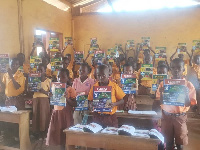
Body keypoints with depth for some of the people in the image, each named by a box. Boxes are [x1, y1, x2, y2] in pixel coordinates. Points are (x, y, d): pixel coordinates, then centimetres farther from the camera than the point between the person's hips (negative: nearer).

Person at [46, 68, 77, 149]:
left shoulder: (70, 90, -8)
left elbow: (75, 104, -11)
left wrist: (67, 98, -24)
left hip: (66, 114, -5)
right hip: (56, 113, 5)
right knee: (57, 133, 8)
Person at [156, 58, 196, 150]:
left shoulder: (188, 85, -4)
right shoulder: (164, 83, -2)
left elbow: (188, 104, -5)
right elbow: (161, 102, 0)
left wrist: (186, 94, -22)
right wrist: (161, 93, -19)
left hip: (180, 117, 0)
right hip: (167, 116, 1)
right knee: (168, 142, 8)